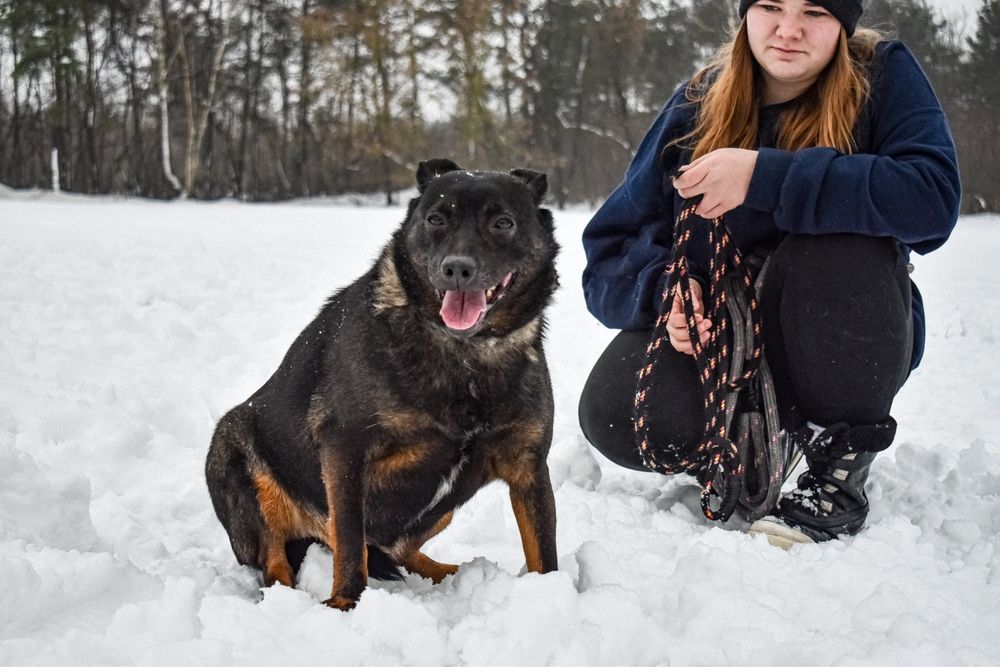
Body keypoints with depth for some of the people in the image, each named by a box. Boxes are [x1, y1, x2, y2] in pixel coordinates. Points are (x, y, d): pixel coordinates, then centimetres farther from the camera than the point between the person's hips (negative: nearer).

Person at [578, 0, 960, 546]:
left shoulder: (883, 75, -10)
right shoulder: (697, 107, -4)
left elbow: (932, 197, -30)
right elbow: (611, 250, -5)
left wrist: (764, 175, -33)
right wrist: (666, 285, -28)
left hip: (850, 341, -2)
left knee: (833, 247, -34)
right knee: (613, 413, -25)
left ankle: (841, 466, -15)